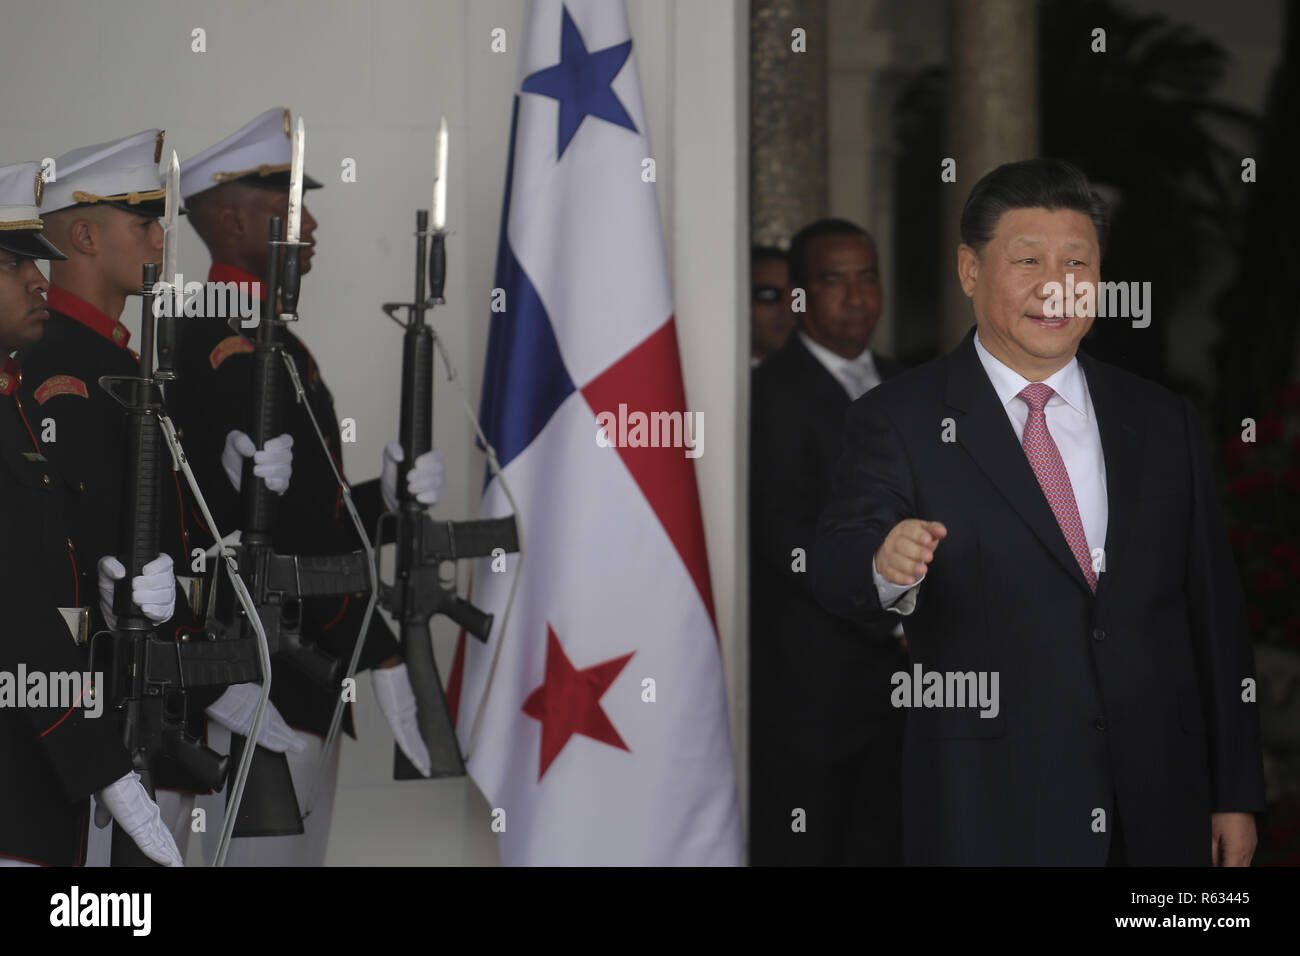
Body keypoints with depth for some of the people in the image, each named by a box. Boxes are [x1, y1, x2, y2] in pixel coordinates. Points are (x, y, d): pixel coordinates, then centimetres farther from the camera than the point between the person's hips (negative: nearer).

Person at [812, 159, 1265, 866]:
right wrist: (886, 566, -39)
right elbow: (838, 569, -15)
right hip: (989, 817, -3)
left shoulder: (1163, 422, 10)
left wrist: (1235, 794, 8)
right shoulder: (897, 422, 0)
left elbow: (1214, 614, 11)